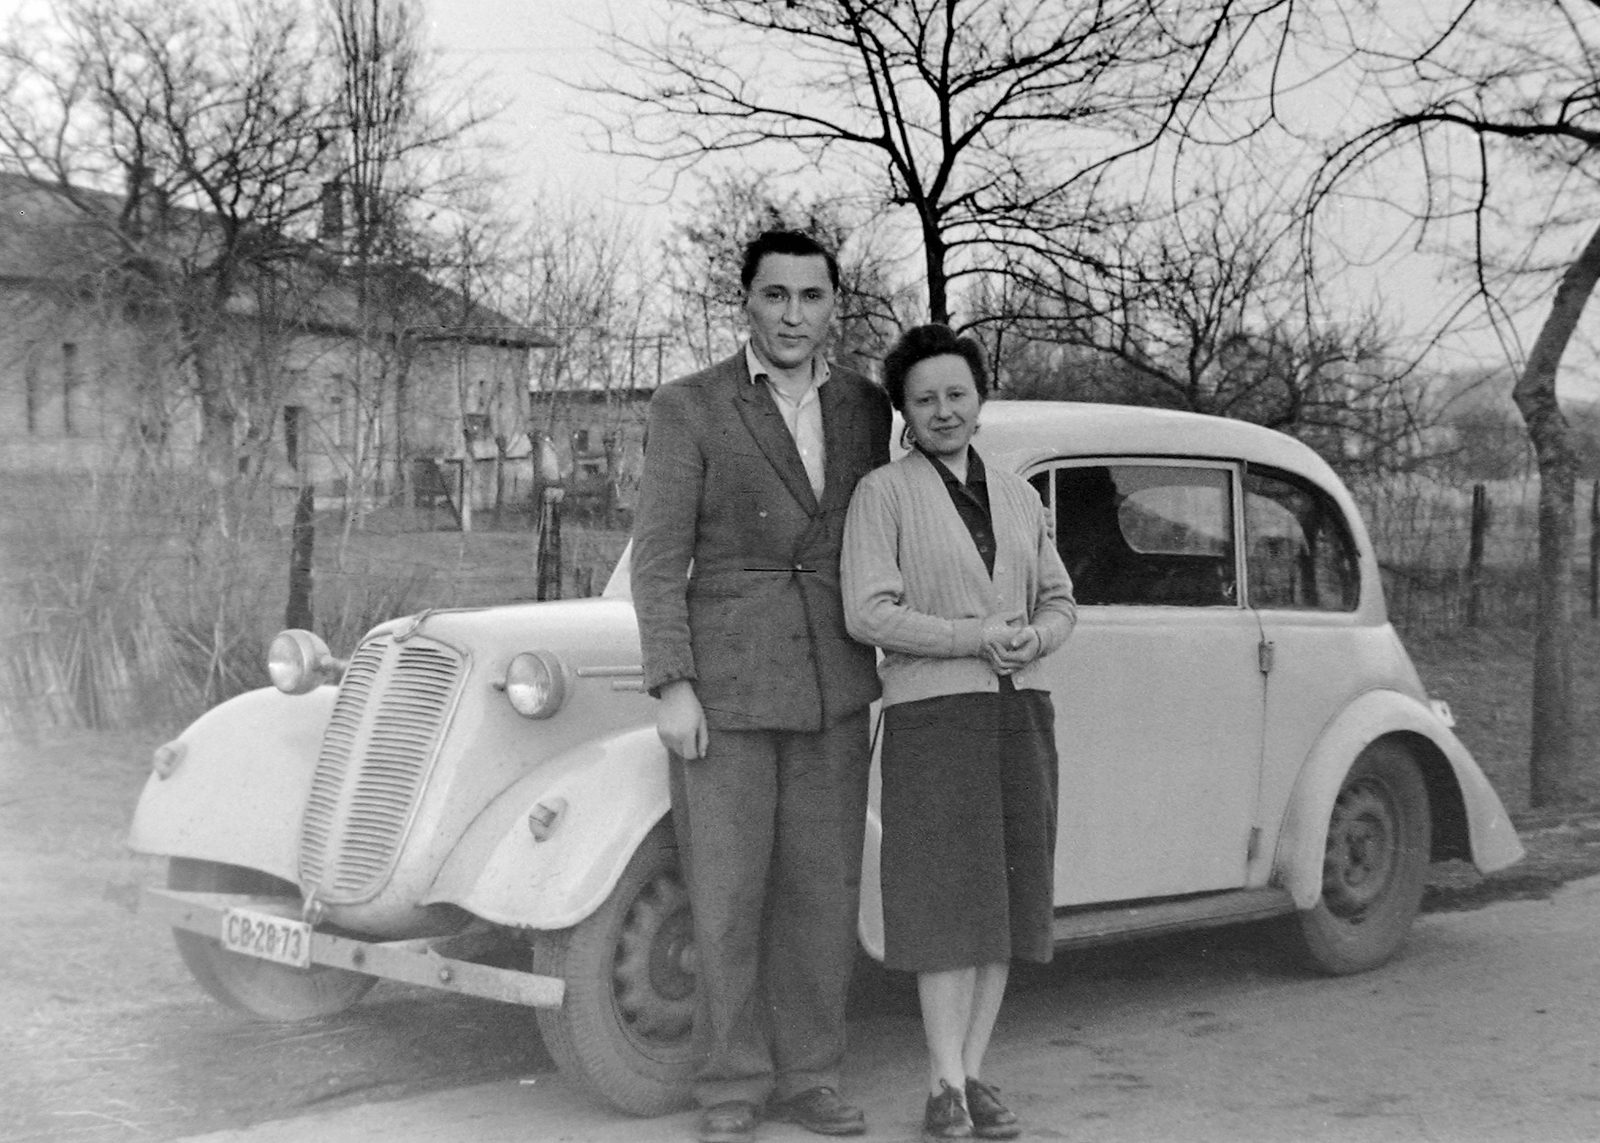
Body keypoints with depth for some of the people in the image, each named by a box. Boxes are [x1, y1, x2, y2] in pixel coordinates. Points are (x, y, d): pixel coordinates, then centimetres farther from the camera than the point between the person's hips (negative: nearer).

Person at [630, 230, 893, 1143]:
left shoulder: (864, 406, 7)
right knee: (728, 894, 0)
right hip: (723, 681, -3)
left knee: (823, 885, 6)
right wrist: (672, 689, -15)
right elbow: (659, 558, -8)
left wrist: (892, 667, 11)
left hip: (833, 687, 4)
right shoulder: (688, 408, -6)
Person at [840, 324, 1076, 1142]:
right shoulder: (882, 494, -3)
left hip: (1019, 718, 5)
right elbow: (868, 614, -12)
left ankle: (971, 1076, 10)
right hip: (931, 716, -5)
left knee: (1002, 898, 3)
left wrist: (1034, 639, -10)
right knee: (948, 900, -9)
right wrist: (974, 638, -20)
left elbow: (1058, 604, 13)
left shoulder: (1016, 497, 12)